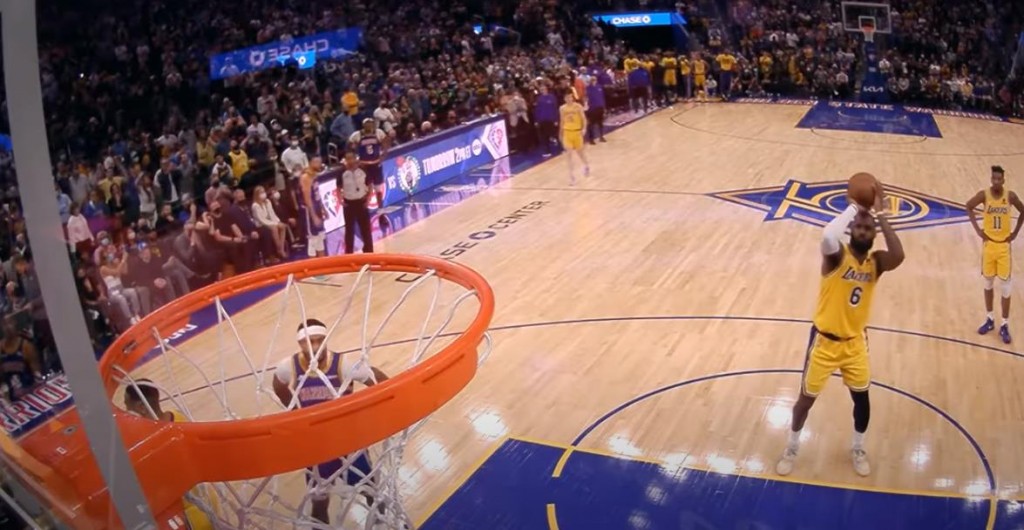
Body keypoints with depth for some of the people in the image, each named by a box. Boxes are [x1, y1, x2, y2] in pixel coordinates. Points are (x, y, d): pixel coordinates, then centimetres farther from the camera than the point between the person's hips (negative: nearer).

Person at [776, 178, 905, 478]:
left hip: (855, 342, 4)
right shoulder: (837, 255, -17)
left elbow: (898, 256, -29)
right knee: (806, 399, 8)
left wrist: (879, 213, -29)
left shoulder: (876, 261, -5)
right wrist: (854, 207, -32)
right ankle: (792, 447, 31)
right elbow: (827, 237, -43)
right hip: (824, 340, -4)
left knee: (862, 398, 14)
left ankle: (858, 449, 40)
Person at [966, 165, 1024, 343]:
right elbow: (969, 207, 6)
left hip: (1004, 245, -1)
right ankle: (990, 319, 26)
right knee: (988, 283, 11)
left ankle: (1004, 325, 8)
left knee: (1005, 285, 0)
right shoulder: (984, 195, -10)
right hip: (988, 244, 1)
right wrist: (977, 229, -1)